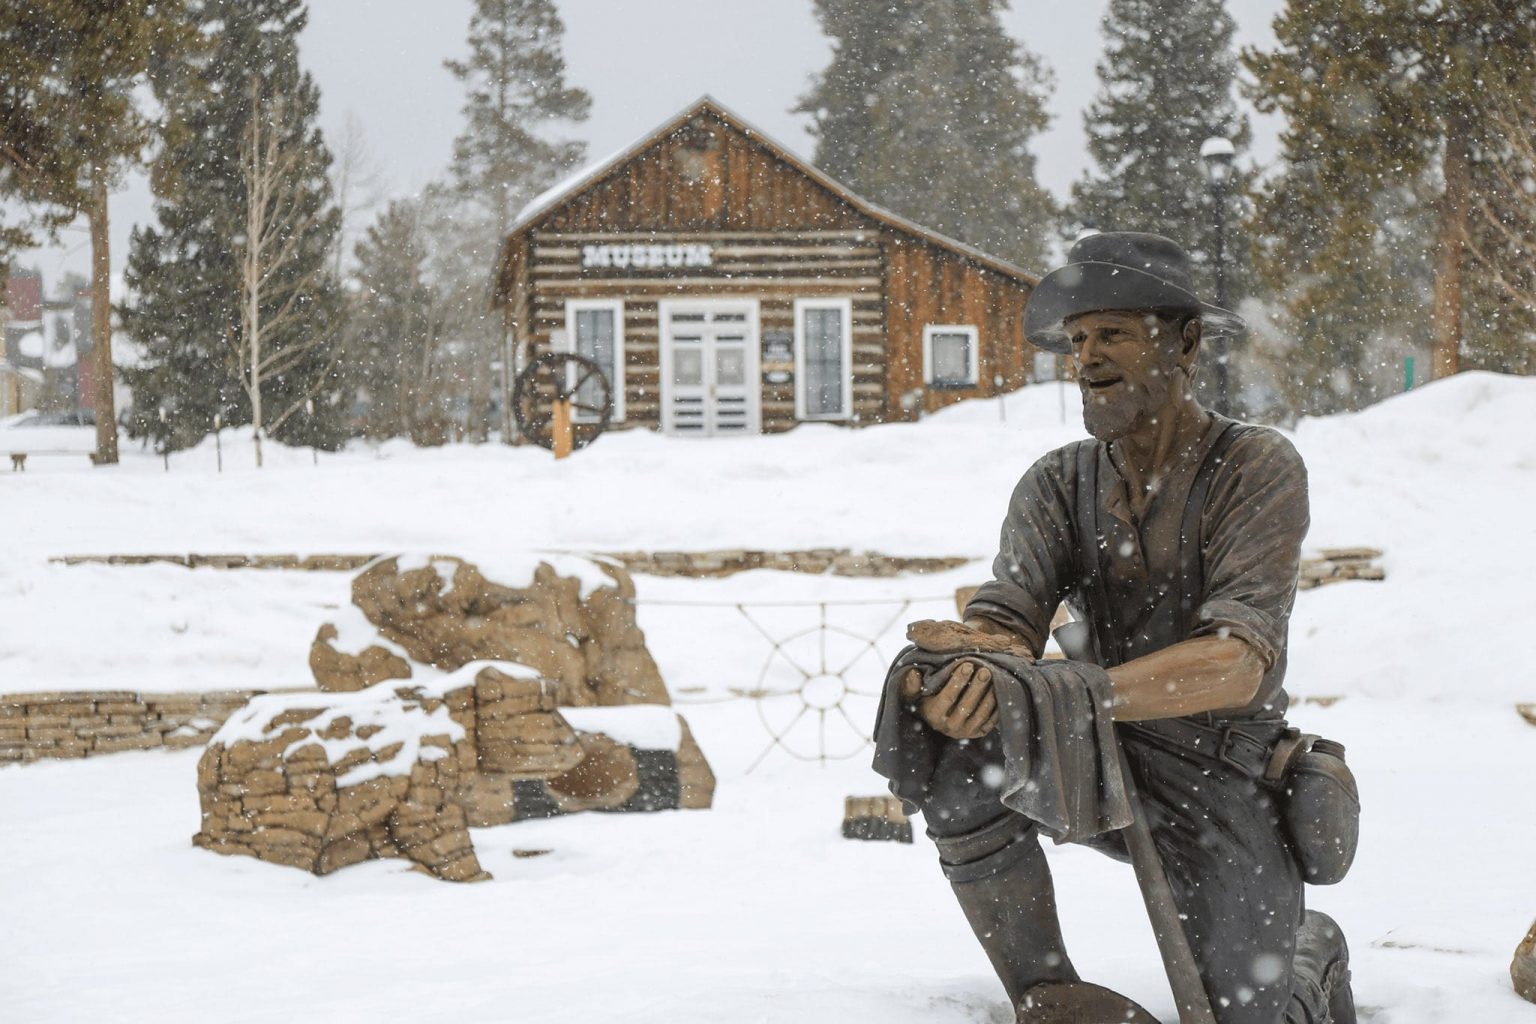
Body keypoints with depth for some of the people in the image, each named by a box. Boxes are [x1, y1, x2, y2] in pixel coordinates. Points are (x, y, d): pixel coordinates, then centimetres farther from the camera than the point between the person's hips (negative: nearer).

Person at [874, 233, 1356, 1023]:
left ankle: (1310, 957, 26)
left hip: (1223, 787, -3)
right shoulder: (1057, 485, -2)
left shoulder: (1257, 468, -16)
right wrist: (957, 675, -44)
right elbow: (1004, 622, -17)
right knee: (960, 760, -27)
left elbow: (1237, 663, -30)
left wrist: (1059, 692, -45)